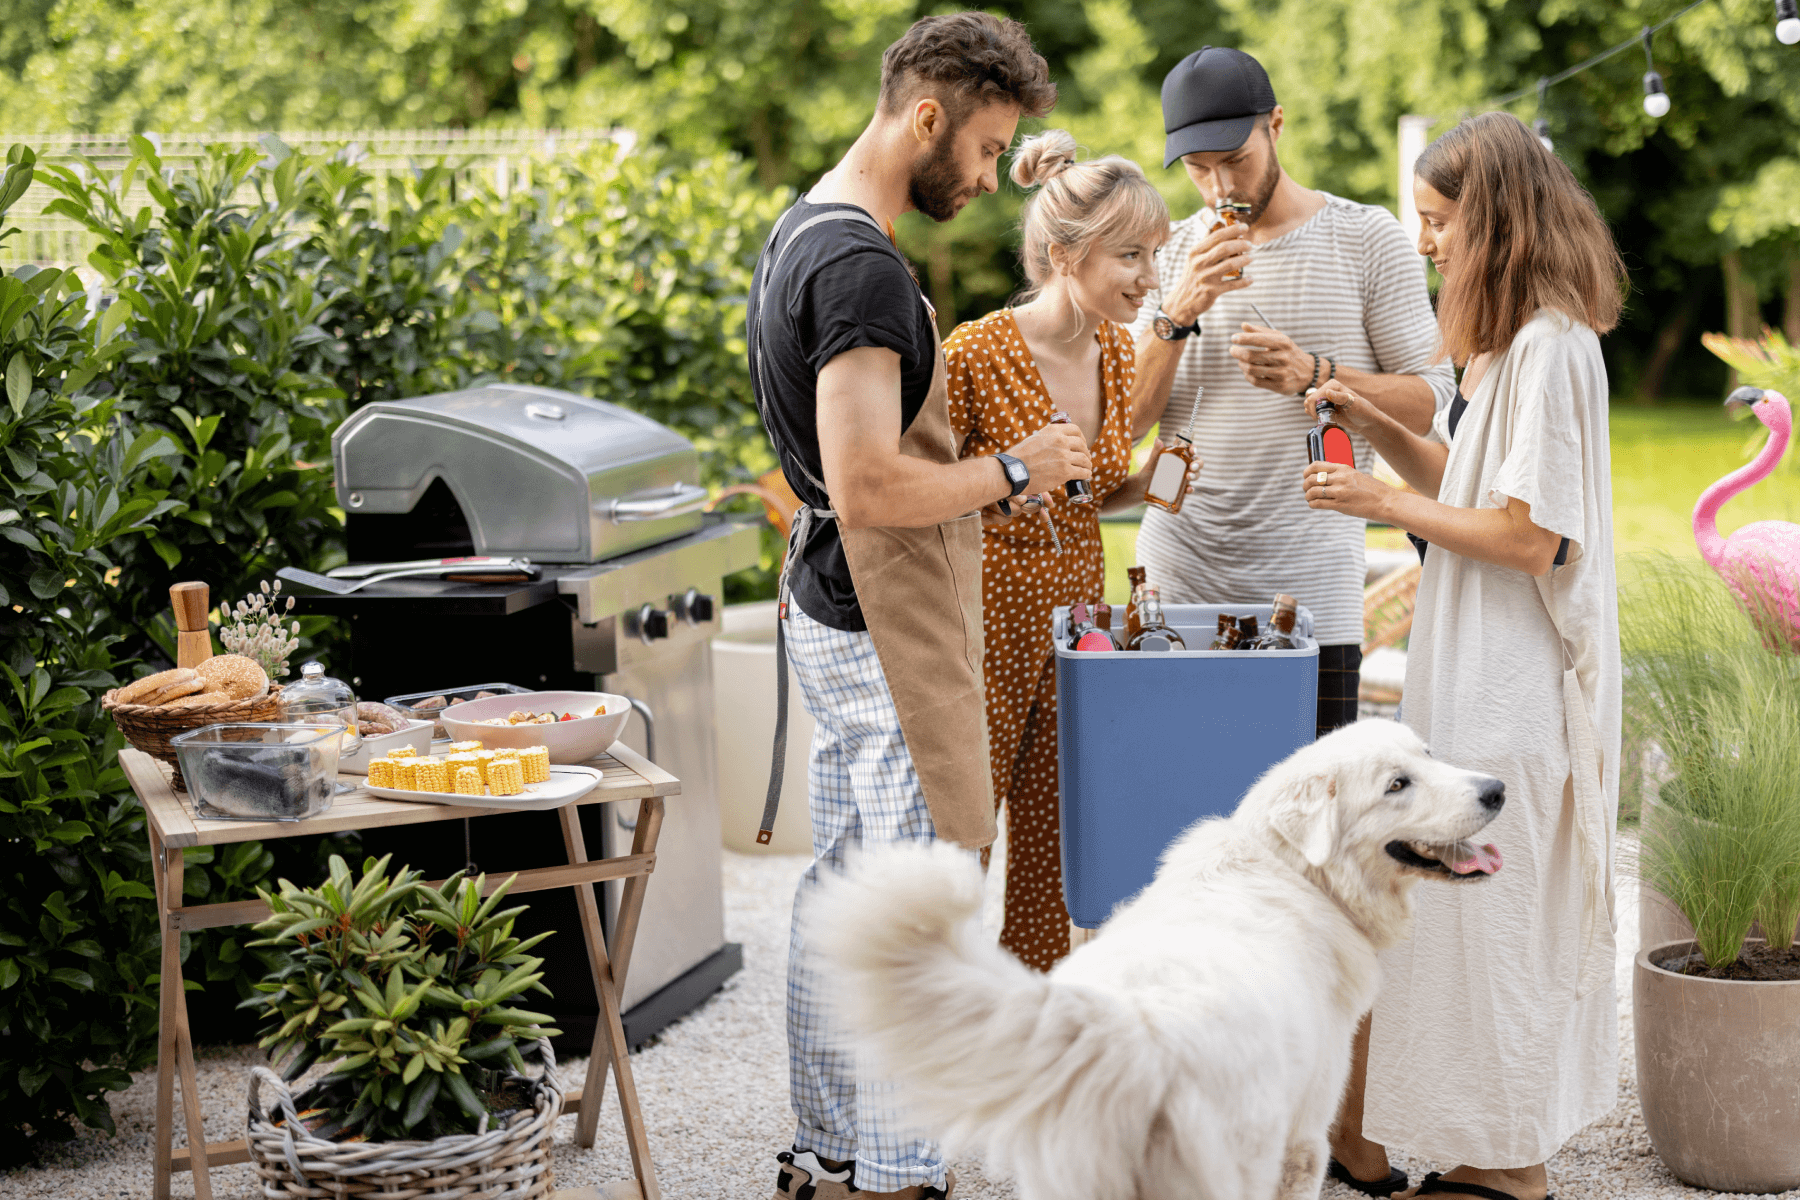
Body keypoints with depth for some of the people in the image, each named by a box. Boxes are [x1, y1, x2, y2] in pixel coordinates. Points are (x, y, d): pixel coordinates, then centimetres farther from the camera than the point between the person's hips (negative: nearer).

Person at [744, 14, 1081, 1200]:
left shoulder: (803, 233, 12)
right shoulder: (864, 269, -21)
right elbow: (866, 488, -27)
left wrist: (976, 461, 16)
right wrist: (1016, 468, -15)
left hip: (833, 615, 11)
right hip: (886, 633, -10)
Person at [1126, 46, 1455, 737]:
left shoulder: (1365, 239, 2)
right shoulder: (1169, 253, 9)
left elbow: (1432, 400, 0)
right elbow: (1125, 422, 2)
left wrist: (1313, 376, -16)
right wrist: (1178, 313, -14)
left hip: (1310, 592, -2)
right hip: (1176, 584, 2)